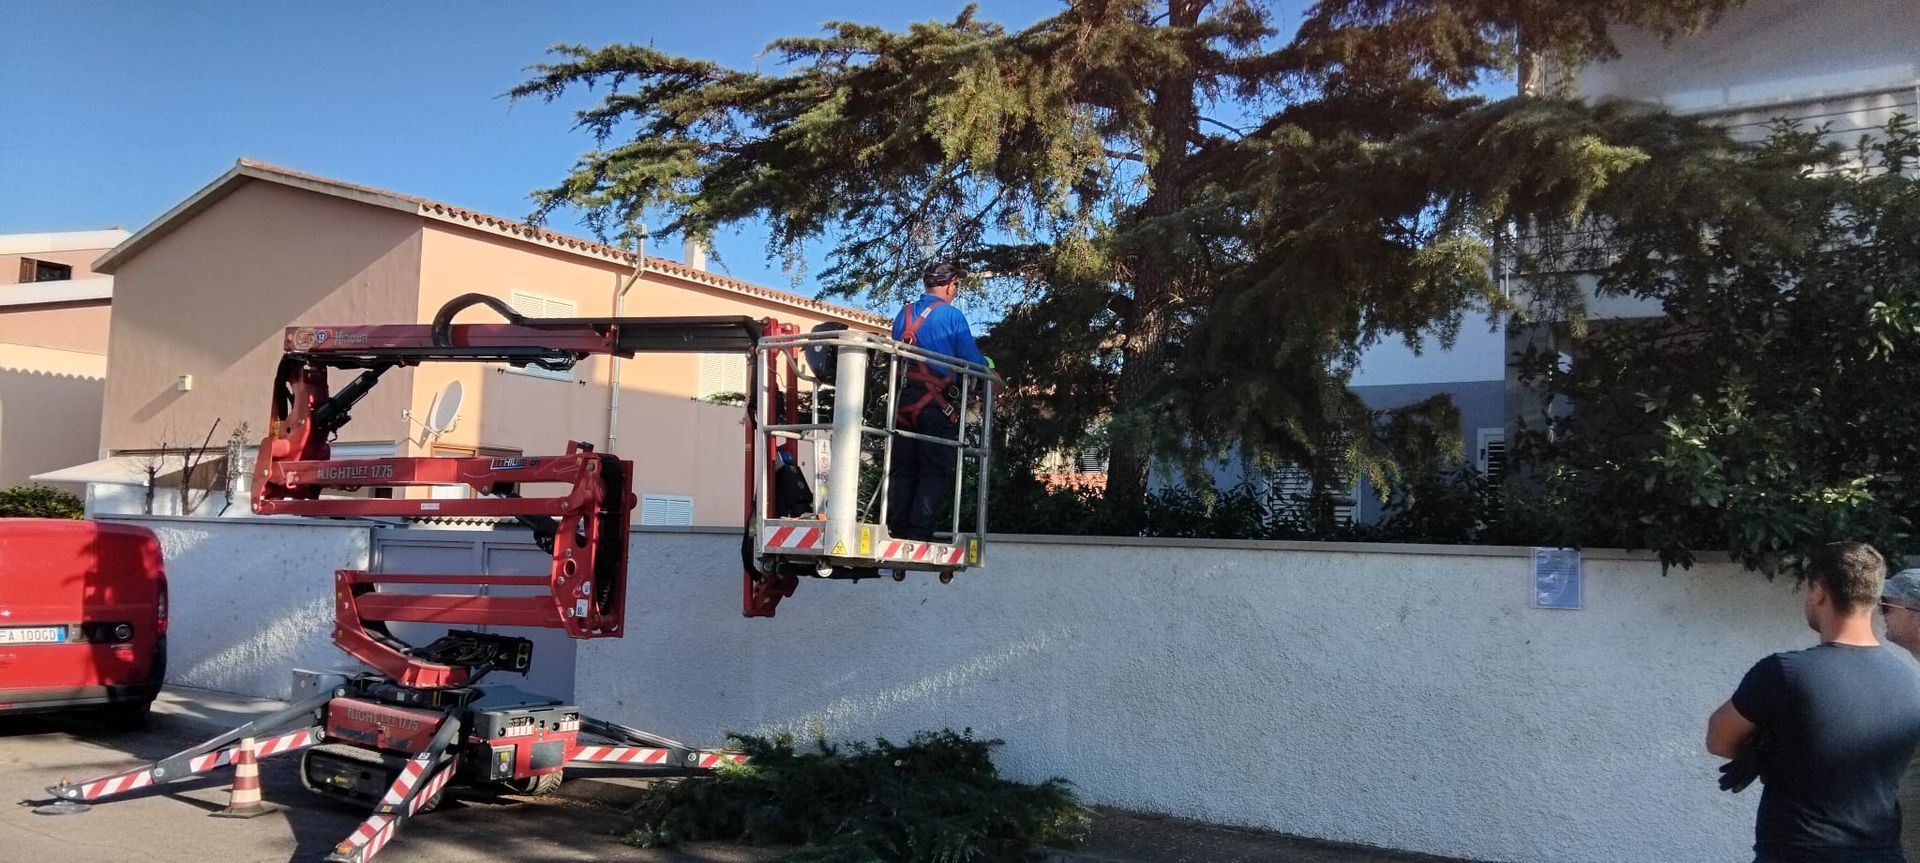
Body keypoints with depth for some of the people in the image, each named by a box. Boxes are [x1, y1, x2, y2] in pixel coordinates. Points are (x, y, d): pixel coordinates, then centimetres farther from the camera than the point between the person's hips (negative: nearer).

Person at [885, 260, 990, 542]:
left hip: (903, 399, 5)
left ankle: (898, 530, 6)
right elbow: (971, 358, -2)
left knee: (902, 469, 9)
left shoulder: (904, 313, 13)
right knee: (934, 471, -1)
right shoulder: (951, 315, -3)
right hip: (935, 403, -5)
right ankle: (920, 532, -7)